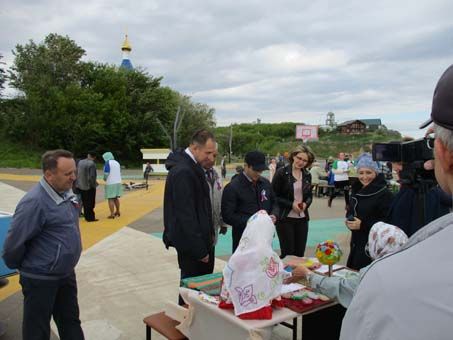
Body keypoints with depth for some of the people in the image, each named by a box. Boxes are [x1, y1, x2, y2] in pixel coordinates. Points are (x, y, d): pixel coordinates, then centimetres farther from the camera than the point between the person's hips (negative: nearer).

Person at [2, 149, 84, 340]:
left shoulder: (65, 193, 0)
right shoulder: (35, 202, -26)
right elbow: (14, 242, -20)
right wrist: (18, 267, -4)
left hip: (66, 274, 7)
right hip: (41, 279, -7)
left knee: (71, 322, 21)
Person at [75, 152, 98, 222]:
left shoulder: (80, 162, 1)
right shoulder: (92, 164, -19)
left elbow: (76, 173, 6)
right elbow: (92, 176, -22)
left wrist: (78, 182, 14)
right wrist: (94, 184, -7)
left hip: (81, 186, 6)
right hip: (89, 186, -6)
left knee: (85, 202, 16)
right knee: (90, 203, 5)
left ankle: (86, 216, 24)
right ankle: (90, 217, 11)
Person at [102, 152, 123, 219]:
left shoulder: (108, 163, -8)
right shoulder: (117, 162, 14)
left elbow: (106, 174, -12)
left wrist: (105, 179, 6)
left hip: (110, 183, -7)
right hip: (118, 182, 7)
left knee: (110, 199, -4)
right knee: (116, 198, 18)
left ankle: (112, 214, -5)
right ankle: (117, 212, 27)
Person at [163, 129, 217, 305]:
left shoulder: (193, 167, 10)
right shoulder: (182, 172, -21)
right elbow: (185, 215, -22)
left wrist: (209, 235, 8)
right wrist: (200, 249, -18)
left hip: (199, 240, 10)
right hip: (191, 244, -9)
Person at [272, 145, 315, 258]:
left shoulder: (307, 175, 8)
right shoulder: (281, 173, -9)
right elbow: (274, 196, -8)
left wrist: (306, 203, -5)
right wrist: (291, 204, -17)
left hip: (302, 218, 5)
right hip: (285, 218, -5)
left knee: (300, 253, 9)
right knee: (288, 253, 0)